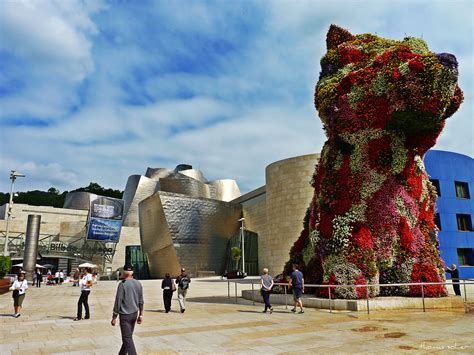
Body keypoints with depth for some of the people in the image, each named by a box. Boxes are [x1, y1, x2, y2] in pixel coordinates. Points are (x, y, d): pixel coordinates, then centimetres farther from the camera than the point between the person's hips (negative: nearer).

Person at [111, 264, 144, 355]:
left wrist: (114, 317, -6)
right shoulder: (138, 283, 3)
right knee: (128, 336, 20)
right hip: (134, 314, 6)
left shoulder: (122, 284, -14)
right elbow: (141, 301, 8)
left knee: (127, 338, -2)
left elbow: (118, 302, -13)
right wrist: (140, 314, 16)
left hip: (125, 315, -6)